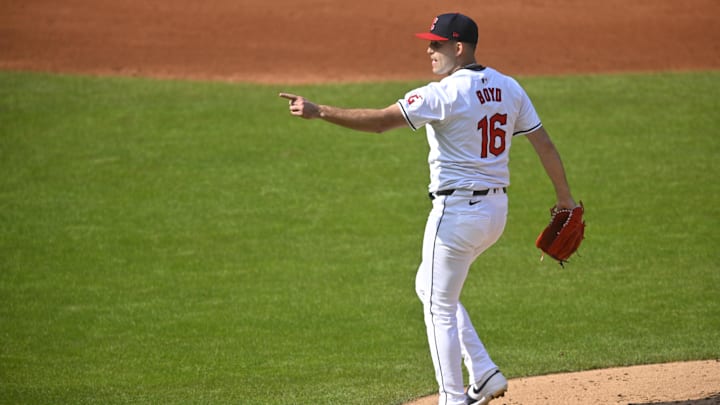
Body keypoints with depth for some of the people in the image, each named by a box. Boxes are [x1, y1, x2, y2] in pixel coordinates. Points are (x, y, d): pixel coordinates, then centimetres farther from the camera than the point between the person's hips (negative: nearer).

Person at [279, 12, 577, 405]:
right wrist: (564, 197, 18)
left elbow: (380, 121, -22)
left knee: (439, 307, 4)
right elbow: (544, 143, 8)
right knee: (429, 287, 23)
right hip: (496, 209, 8)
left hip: (457, 209, -8)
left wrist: (318, 111, -17)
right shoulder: (508, 88, 6)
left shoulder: (445, 93, -17)